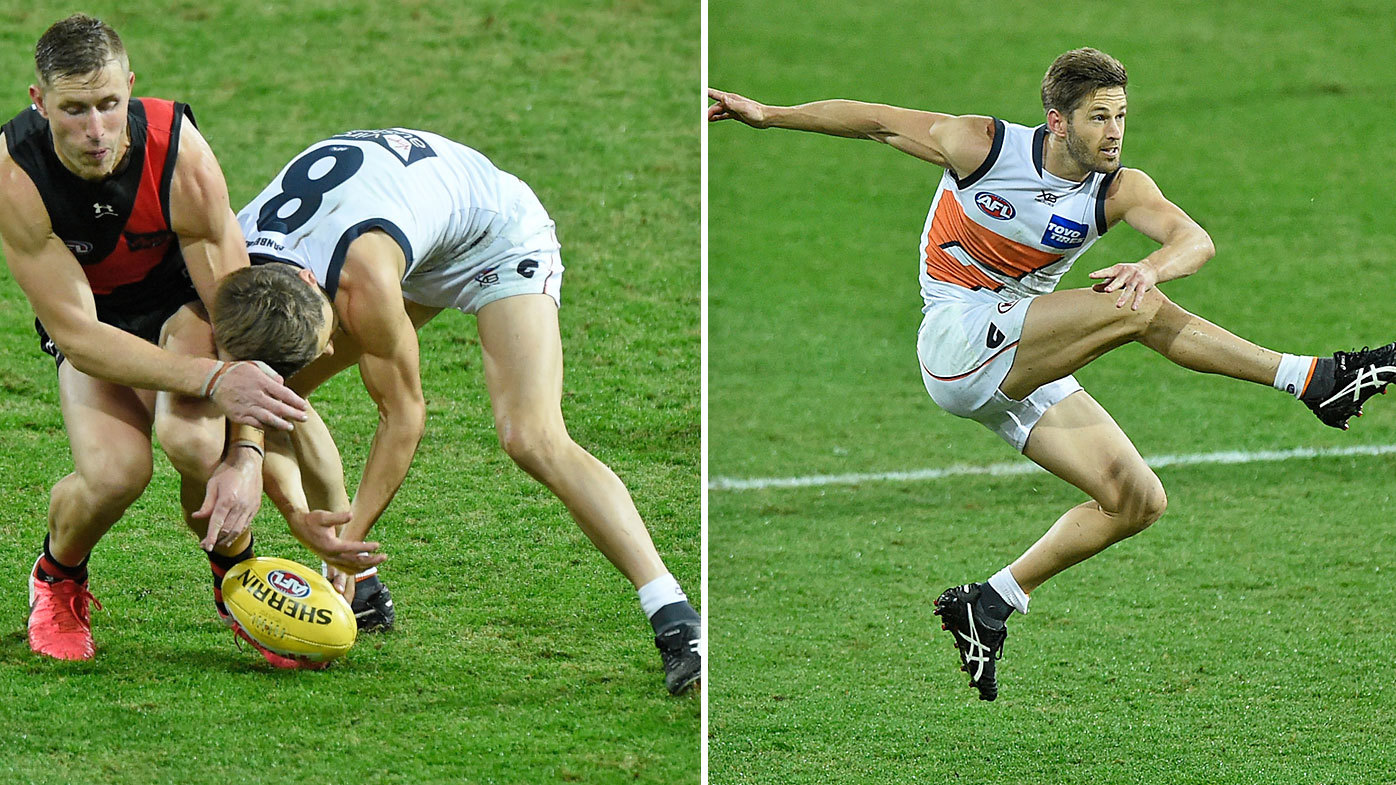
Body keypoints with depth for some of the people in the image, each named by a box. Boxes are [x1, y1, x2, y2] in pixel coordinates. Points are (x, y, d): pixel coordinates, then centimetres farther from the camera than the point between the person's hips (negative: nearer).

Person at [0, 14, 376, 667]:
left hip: (183, 299, 0)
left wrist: (247, 454, -34)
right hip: (89, 317, 1)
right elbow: (77, 335, -28)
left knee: (192, 438, -32)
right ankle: (57, 582, 9)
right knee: (114, 471, -26)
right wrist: (211, 378, -39)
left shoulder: (180, 157, -32)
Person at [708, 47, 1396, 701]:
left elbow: (1194, 239, -22)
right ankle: (1312, 379, -24)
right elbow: (876, 122, 1)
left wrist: (1152, 267, -45)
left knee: (1136, 501, -4)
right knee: (1138, 311, -23)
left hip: (1026, 371, 6)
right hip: (956, 342, -6)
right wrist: (766, 115, 4)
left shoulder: (1118, 190, -4)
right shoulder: (980, 146, -11)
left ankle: (989, 606, 4)